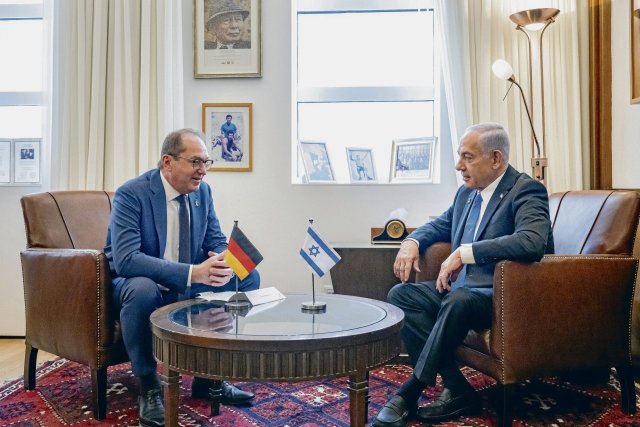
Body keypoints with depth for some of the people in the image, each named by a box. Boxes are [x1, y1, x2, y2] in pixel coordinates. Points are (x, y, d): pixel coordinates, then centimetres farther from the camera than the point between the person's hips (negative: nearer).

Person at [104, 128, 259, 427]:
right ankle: (148, 386, -14)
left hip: (188, 289, 6)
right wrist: (193, 272, -39)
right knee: (142, 288, -39)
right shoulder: (131, 194, -20)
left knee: (248, 277, -8)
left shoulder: (202, 191, -1)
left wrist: (224, 263, -24)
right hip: (141, 286, -6)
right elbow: (125, 259, -31)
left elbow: (217, 243, 2)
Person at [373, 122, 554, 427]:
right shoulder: (467, 192, 12)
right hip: (459, 289, 8)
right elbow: (440, 224, 28)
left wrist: (465, 252, -30)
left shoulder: (526, 190, -11)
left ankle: (408, 395, -20)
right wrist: (413, 241, 5)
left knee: (458, 301, -36)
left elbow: (533, 241, -30)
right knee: (400, 294, -11)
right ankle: (457, 390, -14)